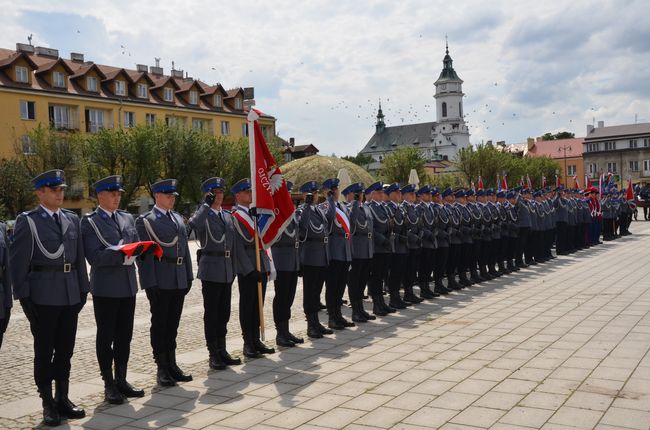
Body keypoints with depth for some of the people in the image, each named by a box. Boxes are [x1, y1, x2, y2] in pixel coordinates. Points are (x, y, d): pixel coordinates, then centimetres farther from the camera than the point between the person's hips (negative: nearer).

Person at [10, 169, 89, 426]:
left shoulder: (72, 219, 10)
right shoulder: (27, 221, -4)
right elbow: (18, 263, -6)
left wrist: (83, 289, 7)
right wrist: (23, 297, -10)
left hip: (71, 296, 4)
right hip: (43, 297, -4)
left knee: (65, 350, 12)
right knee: (44, 352, 5)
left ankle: (62, 399, 25)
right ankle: (48, 405, 16)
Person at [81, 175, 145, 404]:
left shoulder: (127, 218, 13)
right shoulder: (89, 222, -5)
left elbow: (136, 246, 12)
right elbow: (95, 256, -15)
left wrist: (139, 249, -10)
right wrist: (121, 253, -25)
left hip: (128, 286, 6)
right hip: (105, 288, -5)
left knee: (124, 336, 12)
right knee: (105, 337, 5)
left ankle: (121, 380, 24)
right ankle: (109, 385, 15)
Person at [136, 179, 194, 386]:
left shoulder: (178, 219, 16)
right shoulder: (145, 221, -5)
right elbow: (145, 253, -11)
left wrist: (188, 276, 12)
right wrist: (150, 283, -16)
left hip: (179, 281, 6)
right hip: (159, 281, -6)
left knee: (173, 324, 12)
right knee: (159, 324, 3)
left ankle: (172, 364, 21)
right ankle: (162, 368, 12)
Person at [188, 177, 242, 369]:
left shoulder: (228, 216, 14)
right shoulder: (203, 215, -6)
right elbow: (193, 224, -31)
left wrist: (233, 269, 15)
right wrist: (206, 204, -23)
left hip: (227, 271, 6)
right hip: (210, 270, -6)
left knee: (224, 313, 12)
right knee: (211, 314, 1)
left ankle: (222, 351, 22)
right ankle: (213, 354, 9)